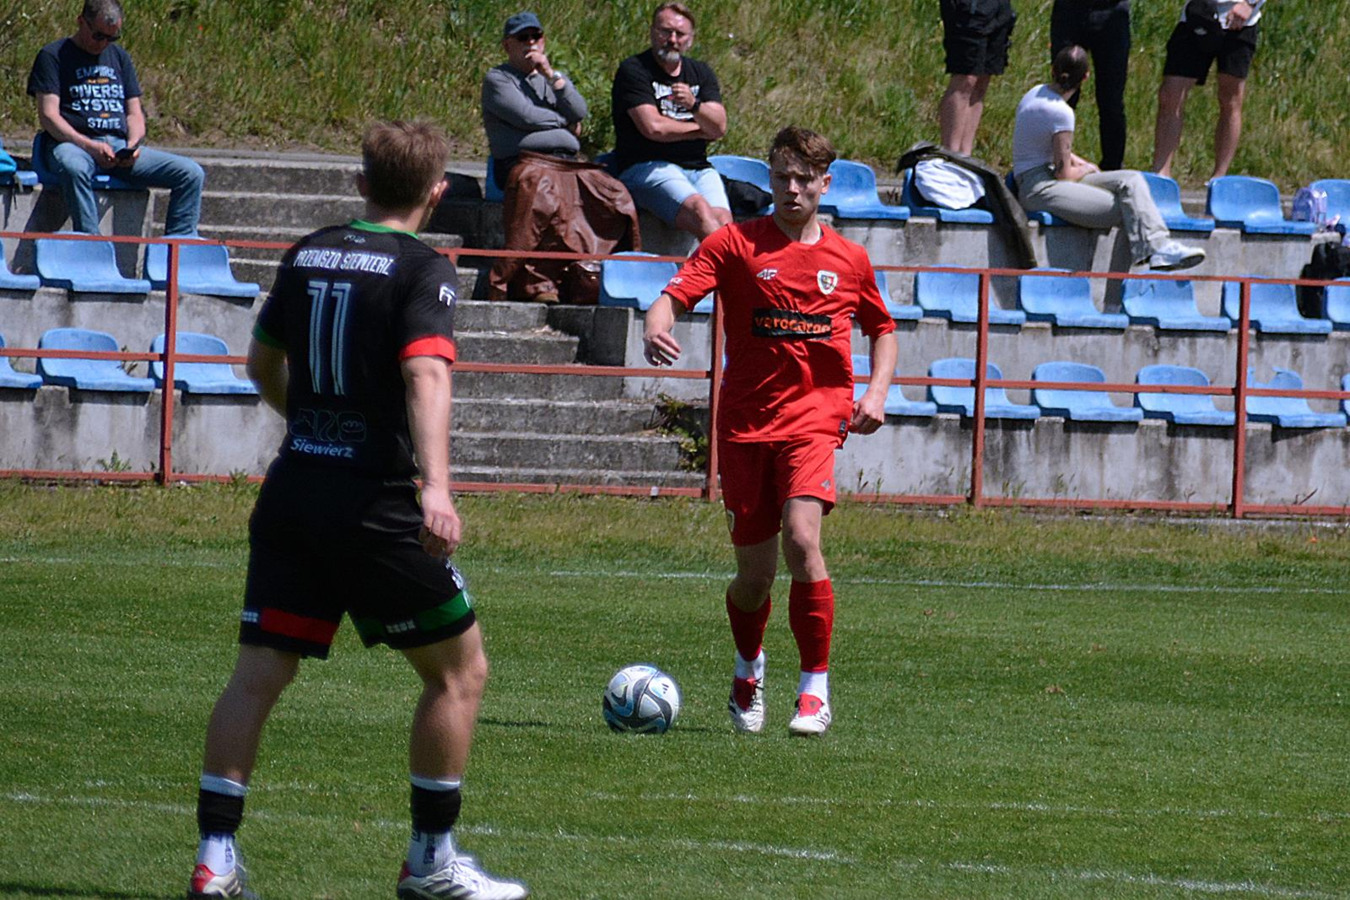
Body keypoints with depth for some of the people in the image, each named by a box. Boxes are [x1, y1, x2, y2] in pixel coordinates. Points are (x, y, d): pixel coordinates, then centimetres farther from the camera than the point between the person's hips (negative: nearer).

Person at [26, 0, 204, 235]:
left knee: (191, 173, -13)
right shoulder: (53, 56, 4)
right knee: (74, 169, -43)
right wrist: (89, 147, -20)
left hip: (119, 145, 5)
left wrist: (133, 144, -6)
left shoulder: (119, 58, 22)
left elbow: (134, 114, 18)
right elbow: (48, 116, -6)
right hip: (73, 144, -5)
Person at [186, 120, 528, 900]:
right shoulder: (423, 270, -8)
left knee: (258, 674, 5)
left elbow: (264, 362, 24)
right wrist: (437, 486, -34)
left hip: (292, 491, 6)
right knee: (460, 668, 9)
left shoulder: (307, 256, 12)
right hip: (375, 501, -6)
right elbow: (426, 374, -23)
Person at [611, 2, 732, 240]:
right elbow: (653, 127, -10)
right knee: (699, 209, -33)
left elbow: (719, 128, 6)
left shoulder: (701, 73, 18)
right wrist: (701, 129, 4)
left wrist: (694, 105, -15)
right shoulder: (633, 70, 2)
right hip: (646, 165, -5)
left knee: (722, 219, -27)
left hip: (698, 166, 5)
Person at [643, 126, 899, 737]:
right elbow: (677, 292, -10)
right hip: (746, 423, 0)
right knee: (754, 573, 4)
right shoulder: (736, 244, 2)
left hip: (815, 418, 0)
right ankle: (749, 671, 36)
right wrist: (656, 328, -33)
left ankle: (815, 690, -15)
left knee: (801, 537, -24)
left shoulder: (849, 259, 10)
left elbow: (882, 329, 24)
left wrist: (877, 391, 7)